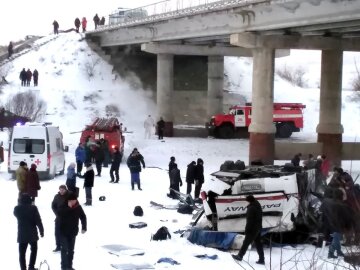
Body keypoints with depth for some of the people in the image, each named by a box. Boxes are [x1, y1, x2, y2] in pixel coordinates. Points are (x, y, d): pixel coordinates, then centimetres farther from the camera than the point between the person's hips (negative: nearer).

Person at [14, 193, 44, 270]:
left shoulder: (17, 209, -6)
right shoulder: (33, 208, -14)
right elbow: (38, 221, -12)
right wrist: (41, 231, -1)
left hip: (21, 234, 1)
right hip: (32, 233, -1)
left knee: (22, 252, 6)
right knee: (34, 249, 19)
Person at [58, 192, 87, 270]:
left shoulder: (78, 207, -3)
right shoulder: (63, 207, -14)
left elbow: (83, 217, 7)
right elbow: (60, 214, -33)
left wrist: (84, 227, 0)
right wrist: (68, 207, -36)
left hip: (73, 232, 4)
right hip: (64, 231, -4)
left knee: (71, 250, 12)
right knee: (64, 249, -7)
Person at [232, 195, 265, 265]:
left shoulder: (251, 208, -19)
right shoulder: (258, 206, 11)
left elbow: (249, 220, -20)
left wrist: (247, 229, -15)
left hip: (253, 229, -9)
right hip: (258, 228, 9)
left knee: (246, 242, 4)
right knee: (258, 244, 10)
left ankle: (240, 256, 16)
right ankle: (261, 259, 8)